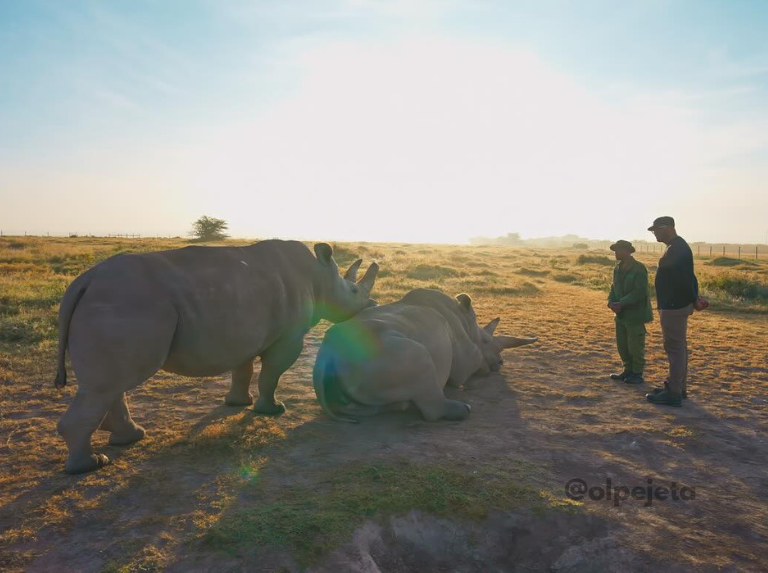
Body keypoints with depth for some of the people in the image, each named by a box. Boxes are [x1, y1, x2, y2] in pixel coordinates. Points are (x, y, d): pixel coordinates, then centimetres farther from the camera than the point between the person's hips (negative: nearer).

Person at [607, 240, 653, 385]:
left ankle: (637, 374, 15)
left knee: (635, 346, 1)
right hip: (621, 314, 8)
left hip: (635, 314, -8)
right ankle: (628, 371, 27)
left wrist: (621, 303, -23)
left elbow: (640, 292, -21)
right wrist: (611, 302, -6)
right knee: (622, 345, 13)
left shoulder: (639, 268, -15)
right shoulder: (617, 268, 10)